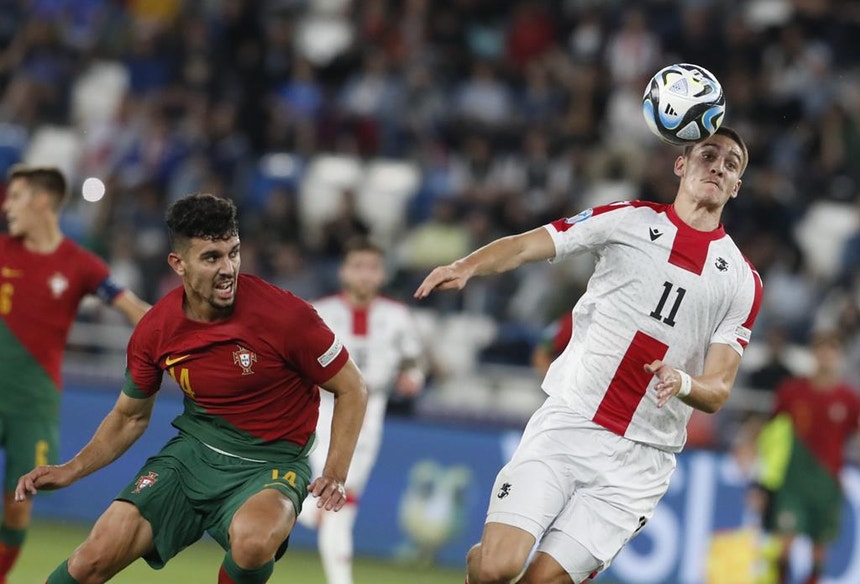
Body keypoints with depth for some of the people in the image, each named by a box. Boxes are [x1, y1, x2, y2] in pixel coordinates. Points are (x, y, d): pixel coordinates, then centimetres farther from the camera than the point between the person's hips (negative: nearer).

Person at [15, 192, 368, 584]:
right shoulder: (156, 330, -5)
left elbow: (352, 389, -5)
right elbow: (130, 416, 13)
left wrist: (335, 474, -17)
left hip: (269, 462, -3)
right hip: (194, 450, 3)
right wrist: (71, 470, 1)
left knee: (252, 540, -38)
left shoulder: (285, 315, -17)